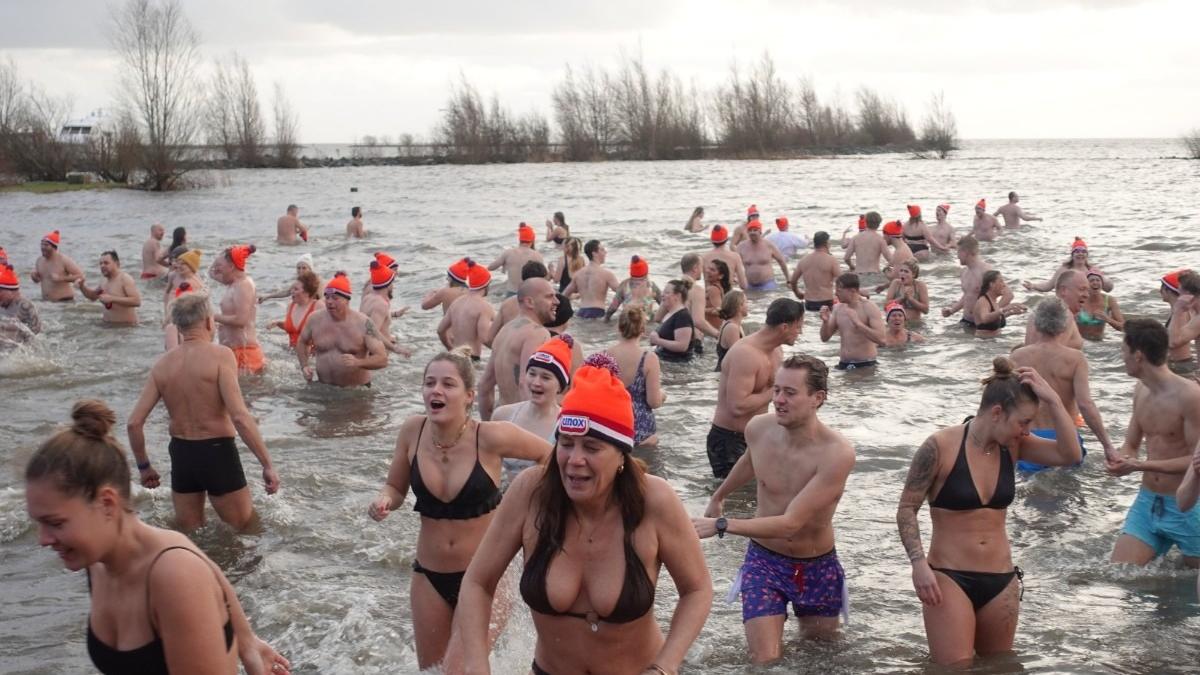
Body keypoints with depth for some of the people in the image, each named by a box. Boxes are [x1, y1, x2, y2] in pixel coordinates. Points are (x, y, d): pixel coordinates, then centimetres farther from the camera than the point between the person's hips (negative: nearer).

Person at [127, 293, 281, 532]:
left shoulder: (162, 364, 3)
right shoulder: (220, 355, -13)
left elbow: (134, 422, 1)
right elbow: (240, 416, -22)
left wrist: (144, 466, 15)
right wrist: (267, 464, -19)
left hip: (181, 454, 5)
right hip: (218, 452, -5)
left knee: (187, 535, 20)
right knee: (246, 531, 8)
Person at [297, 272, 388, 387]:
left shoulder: (363, 323, -9)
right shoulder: (315, 320, 2)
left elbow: (382, 359, -13)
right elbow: (302, 342, 23)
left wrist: (358, 362, -30)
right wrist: (304, 366, 5)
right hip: (323, 388, 3)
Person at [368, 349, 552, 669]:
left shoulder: (490, 436, -20)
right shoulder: (412, 431, -9)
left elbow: (551, 456, -5)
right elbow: (395, 488, 6)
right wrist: (383, 502, -15)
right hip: (428, 575, 4)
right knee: (430, 668, 17)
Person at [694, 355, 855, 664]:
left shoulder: (838, 453, -28)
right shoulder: (758, 429, -15)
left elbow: (791, 523, -31)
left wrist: (721, 525, -37)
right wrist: (718, 496, 29)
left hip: (817, 566, -1)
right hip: (764, 561, 1)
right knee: (765, 661, -8)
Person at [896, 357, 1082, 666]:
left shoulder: (1012, 446, 3)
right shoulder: (941, 446, -12)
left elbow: (1070, 455, -8)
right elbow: (907, 508, -7)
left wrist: (1052, 400, -13)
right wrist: (918, 562, -18)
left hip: (1001, 581, 6)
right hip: (949, 579, -5)